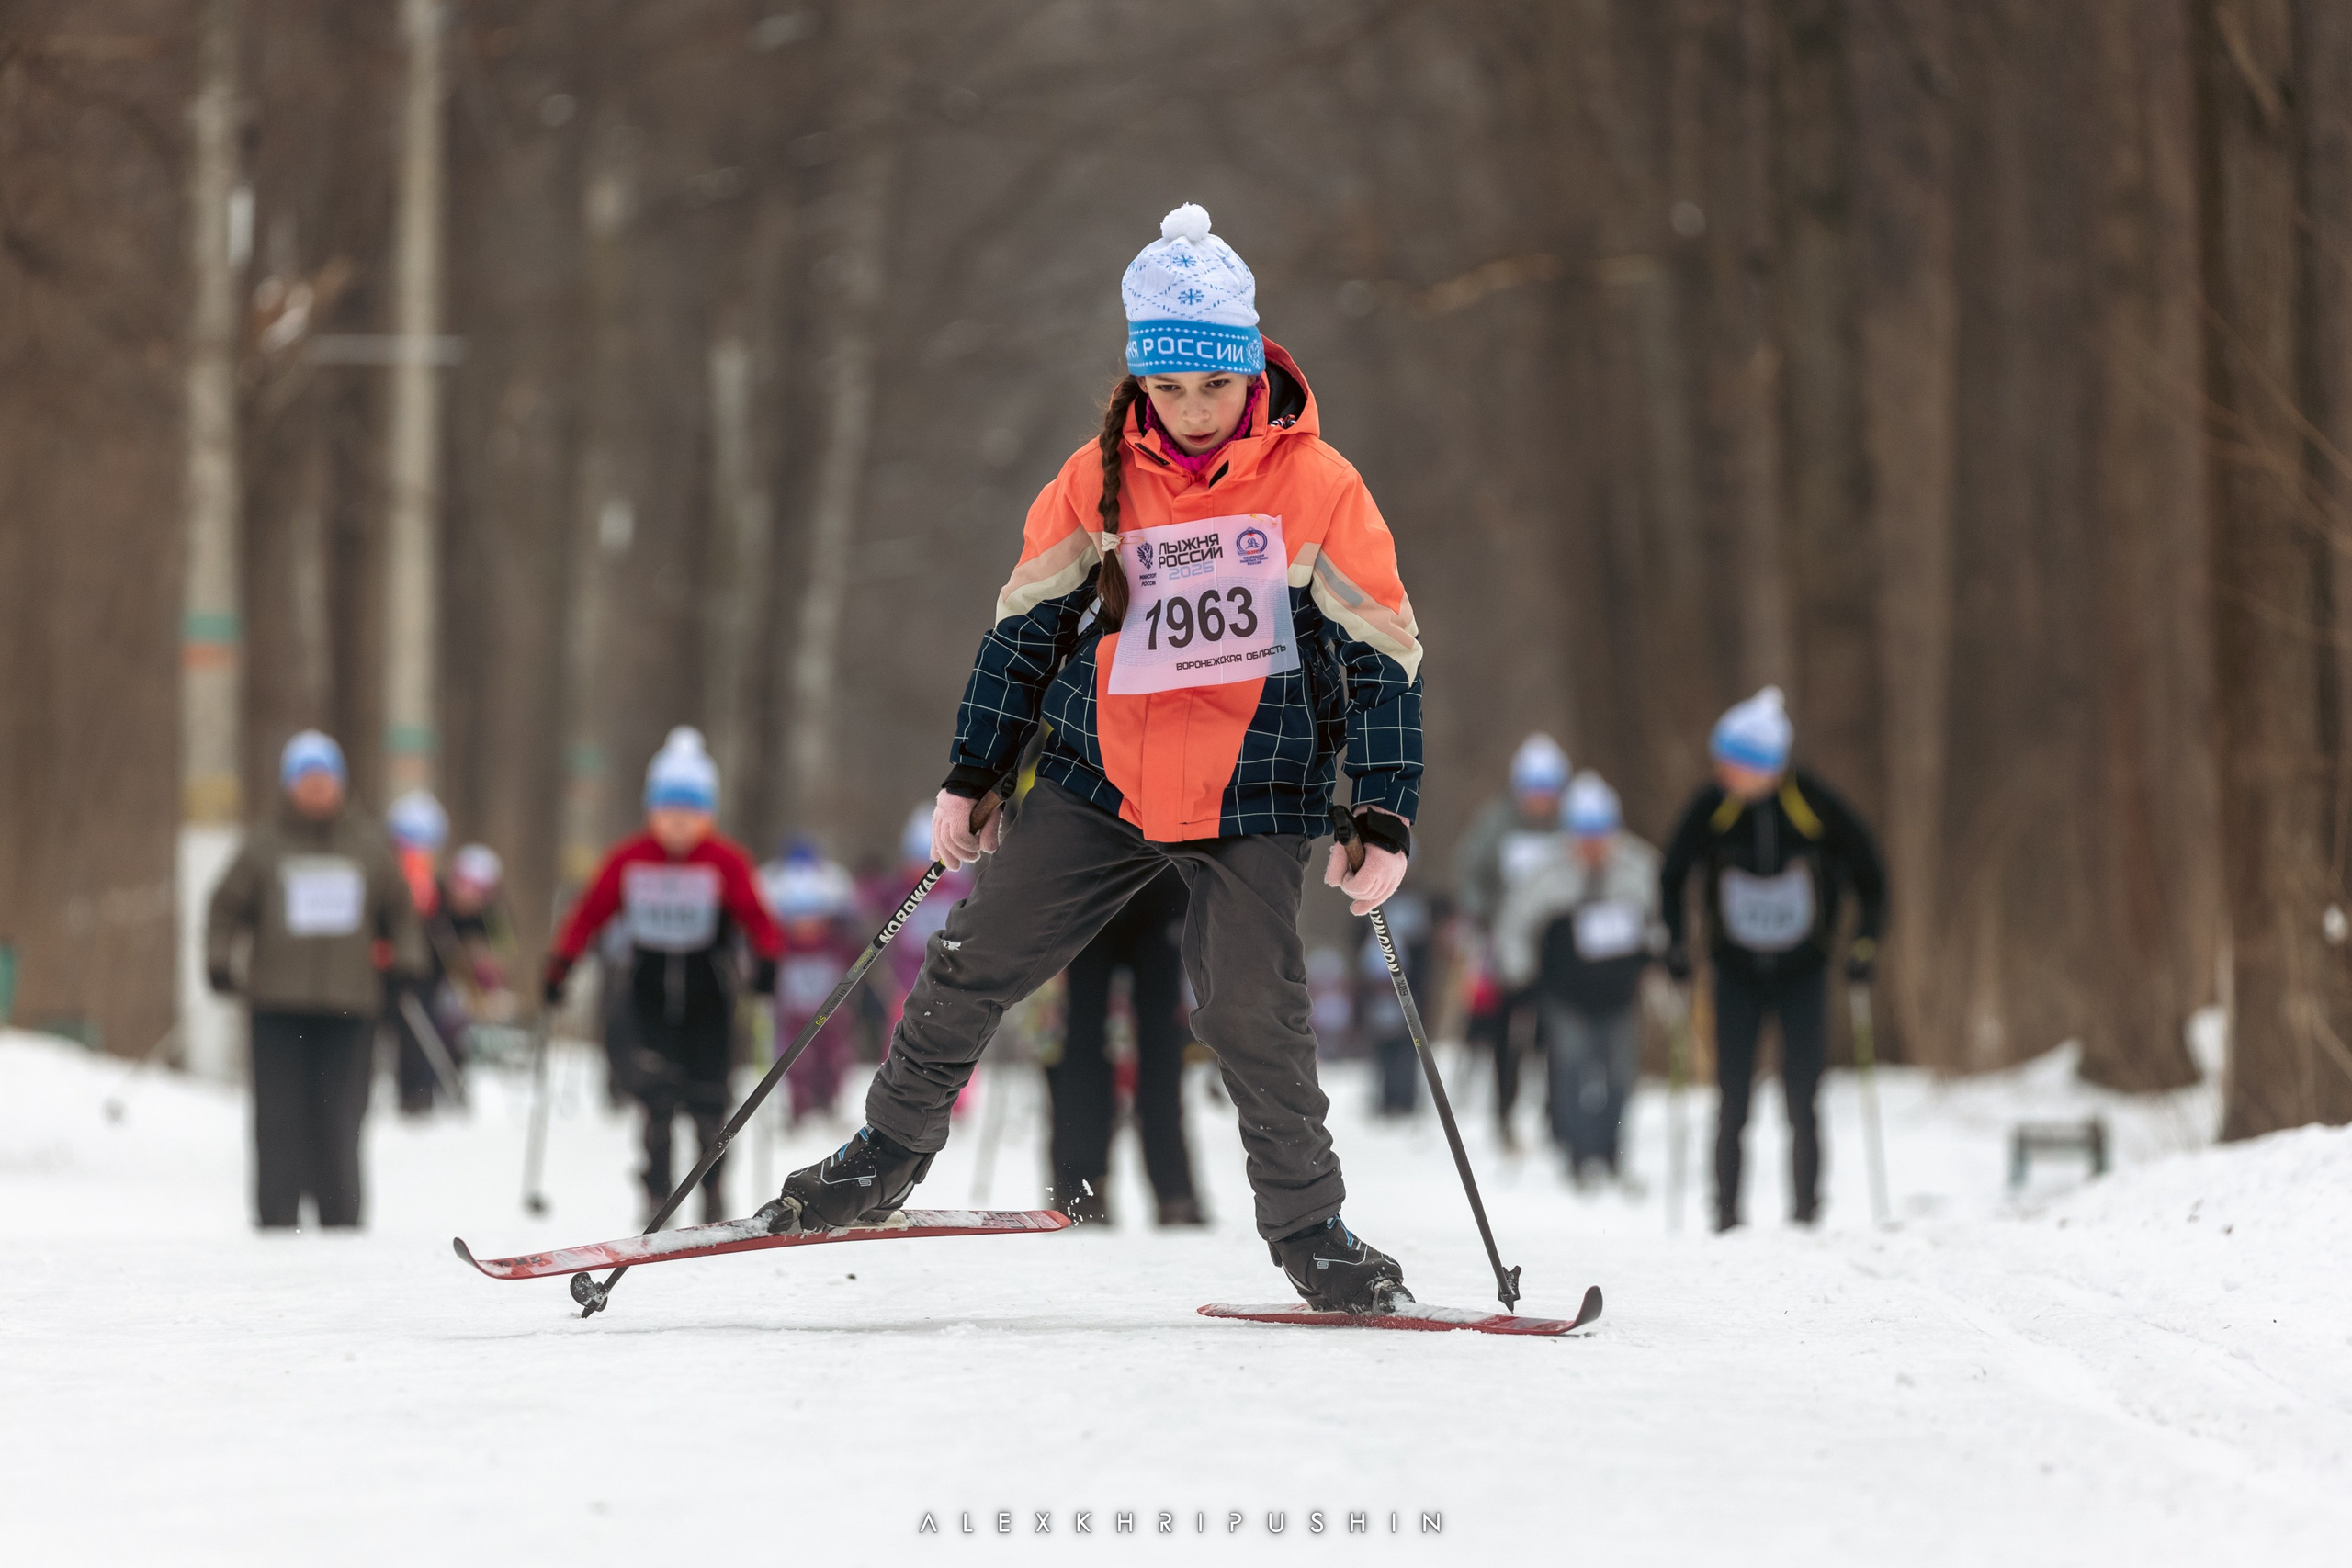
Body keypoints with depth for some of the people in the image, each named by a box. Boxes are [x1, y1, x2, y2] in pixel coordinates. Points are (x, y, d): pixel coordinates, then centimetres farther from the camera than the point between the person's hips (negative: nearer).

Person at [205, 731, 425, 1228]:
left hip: (349, 1002, 1)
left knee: (340, 1114, -3)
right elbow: (228, 905, 12)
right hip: (279, 1003, -1)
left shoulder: (366, 844, 12)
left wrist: (405, 963, 9)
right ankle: (278, 1216, 0)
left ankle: (340, 1216, 2)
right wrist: (219, 963, 2)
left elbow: (398, 907, 20)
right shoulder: (266, 844, 7)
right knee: (280, 1112, -4)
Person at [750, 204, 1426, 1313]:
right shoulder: (1099, 480, 0)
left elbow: (1383, 654, -3)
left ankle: (1308, 1229, 3)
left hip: (1257, 794, -3)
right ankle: (886, 1157, 22)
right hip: (1100, 779, 3)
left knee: (1250, 1005, -14)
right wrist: (970, 776, 9)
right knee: (977, 960, 2)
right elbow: (1024, 629, 9)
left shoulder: (1316, 486, -7)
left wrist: (1385, 819, -7)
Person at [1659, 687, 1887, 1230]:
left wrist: (1865, 942, -9)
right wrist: (1677, 942, -5)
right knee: (1733, 1101, -3)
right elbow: (1672, 875, 4)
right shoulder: (1712, 807, -11)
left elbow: (1870, 876, 0)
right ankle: (1726, 1211, 4)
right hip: (1737, 975, 1)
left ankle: (1805, 1210, 2)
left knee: (1801, 1101, -5)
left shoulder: (1816, 805, -14)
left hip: (1803, 973, -1)